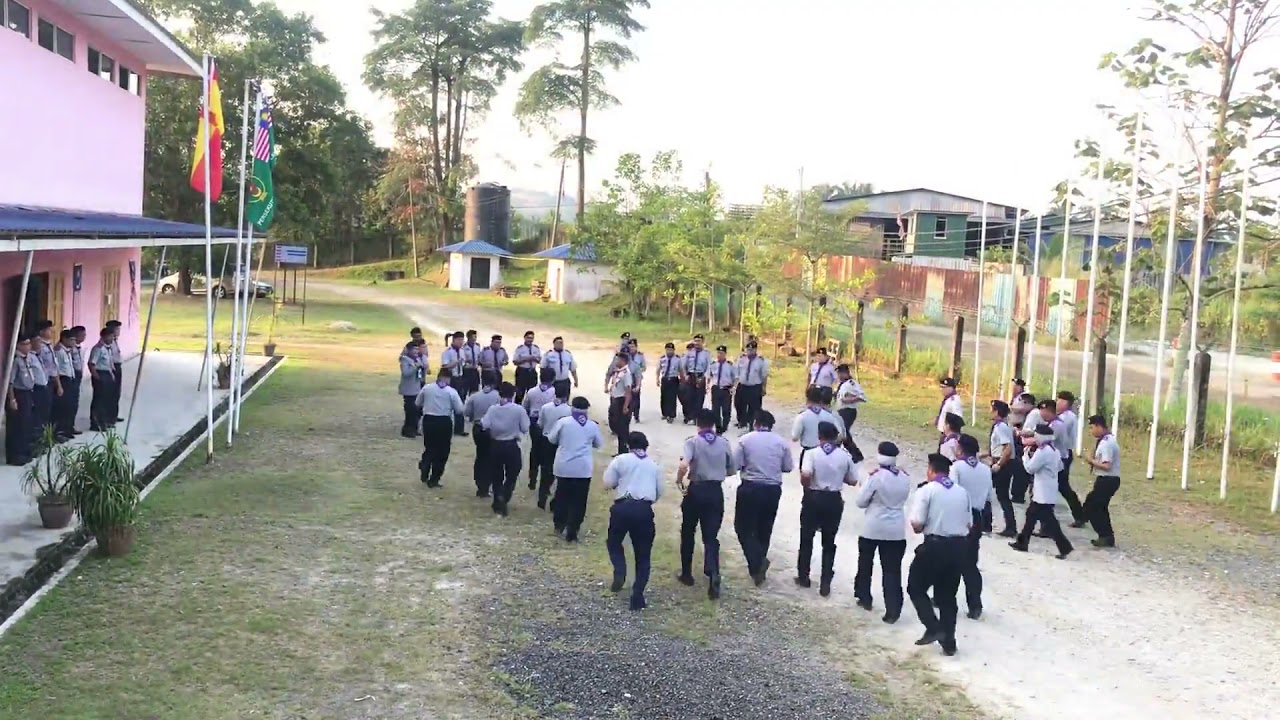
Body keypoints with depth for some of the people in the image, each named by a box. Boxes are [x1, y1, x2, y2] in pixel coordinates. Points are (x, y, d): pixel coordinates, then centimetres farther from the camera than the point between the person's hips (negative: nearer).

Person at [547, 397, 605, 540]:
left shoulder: (563, 422, -5)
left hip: (564, 467, 0)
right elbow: (599, 444, 13)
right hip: (584, 469, 0)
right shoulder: (592, 425, 0)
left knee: (562, 496, 19)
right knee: (579, 500, 5)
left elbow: (552, 438, 6)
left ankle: (559, 526, 31)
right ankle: (571, 533, 7)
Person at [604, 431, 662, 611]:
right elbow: (659, 491, 16)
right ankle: (637, 597, 3)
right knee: (643, 554, 10)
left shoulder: (620, 460, 5)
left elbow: (608, 483, 1)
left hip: (623, 507, -2)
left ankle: (620, 572, -3)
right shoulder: (654, 465, 16)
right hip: (644, 509, 2)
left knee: (614, 541, 23)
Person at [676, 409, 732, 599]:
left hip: (696, 490, -2)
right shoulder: (724, 443, 3)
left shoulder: (693, 442, -8)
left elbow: (683, 465, -24)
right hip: (716, 492, 2)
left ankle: (687, 574, 26)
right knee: (711, 536, 3)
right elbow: (731, 470, 11)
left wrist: (679, 481, -8)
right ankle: (713, 576, -17)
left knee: (687, 533, 18)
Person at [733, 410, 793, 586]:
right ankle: (757, 567, 24)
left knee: (744, 528, 6)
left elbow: (734, 465, -9)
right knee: (764, 529, 16)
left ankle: (757, 562, -14)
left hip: (750, 488, -3)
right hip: (773, 489, 3)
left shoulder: (746, 439, -6)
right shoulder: (781, 442, 1)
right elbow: (788, 467, 5)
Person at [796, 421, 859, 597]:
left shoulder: (813, 453, -12)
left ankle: (803, 577, 25)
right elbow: (853, 481, 2)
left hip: (813, 498, -2)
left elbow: (805, 476, -26)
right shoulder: (845, 456, -4)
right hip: (834, 501, 2)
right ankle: (825, 584, 8)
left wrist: (807, 488, -6)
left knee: (806, 539, 16)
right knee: (829, 543, 11)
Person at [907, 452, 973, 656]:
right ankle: (948, 642, 16)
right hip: (958, 546, 5)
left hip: (934, 546, -5)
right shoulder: (962, 492, 9)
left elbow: (916, 524, -13)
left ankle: (933, 628, -2)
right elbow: (969, 524, 10)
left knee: (916, 587, 12)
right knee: (948, 595, 15)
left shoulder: (926, 490, -8)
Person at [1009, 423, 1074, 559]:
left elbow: (1030, 468, -16)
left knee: (1048, 520, -7)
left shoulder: (1042, 451, -20)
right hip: (1048, 491, 10)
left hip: (1043, 493, -10)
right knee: (1031, 514, 17)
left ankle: (1064, 547, -7)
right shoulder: (1054, 450, 10)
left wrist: (1027, 454, -2)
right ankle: (1022, 542, 25)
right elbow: (1060, 467, 21)